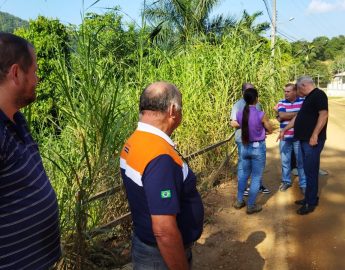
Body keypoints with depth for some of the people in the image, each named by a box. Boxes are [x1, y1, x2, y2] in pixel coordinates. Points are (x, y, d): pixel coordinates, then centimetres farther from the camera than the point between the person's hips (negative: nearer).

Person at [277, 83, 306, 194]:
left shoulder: (303, 101, -2)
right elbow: (281, 115, -13)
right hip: (285, 137, 2)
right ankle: (286, 181, 27)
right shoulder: (281, 102, 4)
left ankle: (303, 184, 16)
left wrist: (286, 116, -15)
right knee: (285, 161, 12)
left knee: (301, 161, 4)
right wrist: (297, 113, -12)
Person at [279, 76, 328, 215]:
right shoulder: (308, 98, 19)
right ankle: (310, 198, 25)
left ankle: (311, 203, 6)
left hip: (312, 141, -9)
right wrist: (284, 129, 24)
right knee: (309, 171, 15)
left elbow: (323, 115, -21)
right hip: (304, 140, 9)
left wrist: (315, 135, -23)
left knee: (311, 172, -3)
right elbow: (298, 117, 24)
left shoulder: (319, 95, -11)